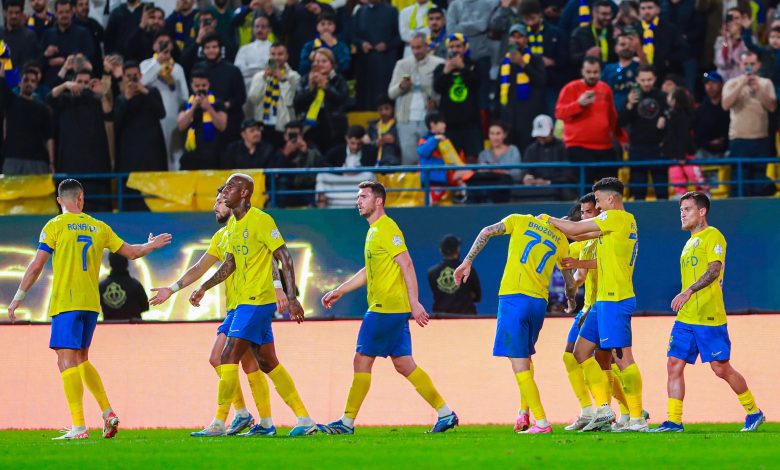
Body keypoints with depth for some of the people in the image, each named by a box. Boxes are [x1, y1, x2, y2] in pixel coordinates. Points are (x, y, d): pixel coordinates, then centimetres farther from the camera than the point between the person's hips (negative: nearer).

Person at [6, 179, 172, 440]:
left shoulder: (55, 226, -3)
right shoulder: (98, 227, 11)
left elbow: (36, 266, -7)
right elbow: (131, 252, 20)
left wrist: (19, 297, -1)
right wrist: (151, 245, 40)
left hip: (66, 302, -6)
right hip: (91, 302, 6)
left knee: (67, 362, -8)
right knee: (81, 360, 20)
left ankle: (79, 427, -17)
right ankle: (108, 413, 12)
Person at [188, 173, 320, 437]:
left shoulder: (260, 221, -13)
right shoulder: (233, 225, 14)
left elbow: (285, 258, -15)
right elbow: (229, 264, 25)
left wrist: (291, 298, -20)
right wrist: (204, 288, 19)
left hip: (257, 301, -9)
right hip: (244, 302, 9)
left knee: (228, 359, -10)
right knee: (268, 364, 10)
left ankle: (219, 423, -7)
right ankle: (304, 420, 13)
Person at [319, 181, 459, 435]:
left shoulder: (386, 229, -11)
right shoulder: (374, 230, 19)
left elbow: (407, 266, -17)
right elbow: (369, 271, 29)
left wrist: (414, 303, -22)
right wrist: (339, 291, 28)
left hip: (386, 308, -10)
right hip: (394, 309, 10)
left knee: (362, 362, -6)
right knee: (404, 364, 9)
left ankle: (347, 422, -2)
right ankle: (445, 413, 10)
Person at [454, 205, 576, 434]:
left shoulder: (520, 221, 9)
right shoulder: (561, 240, 15)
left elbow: (488, 232, -5)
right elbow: (570, 283, 23)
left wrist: (467, 262, 0)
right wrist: (572, 305, 43)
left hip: (514, 297, -4)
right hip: (539, 301, 4)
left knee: (519, 364, -5)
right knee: (526, 357, 26)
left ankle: (541, 422, -12)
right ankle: (524, 413, 22)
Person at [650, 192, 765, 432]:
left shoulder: (713, 236, -7)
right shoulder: (691, 242, 20)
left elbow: (714, 270, -20)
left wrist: (688, 292, -31)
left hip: (709, 317, -8)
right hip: (685, 319, 8)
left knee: (721, 368, -3)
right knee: (674, 365, -2)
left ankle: (753, 412, 13)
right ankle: (673, 421, -2)